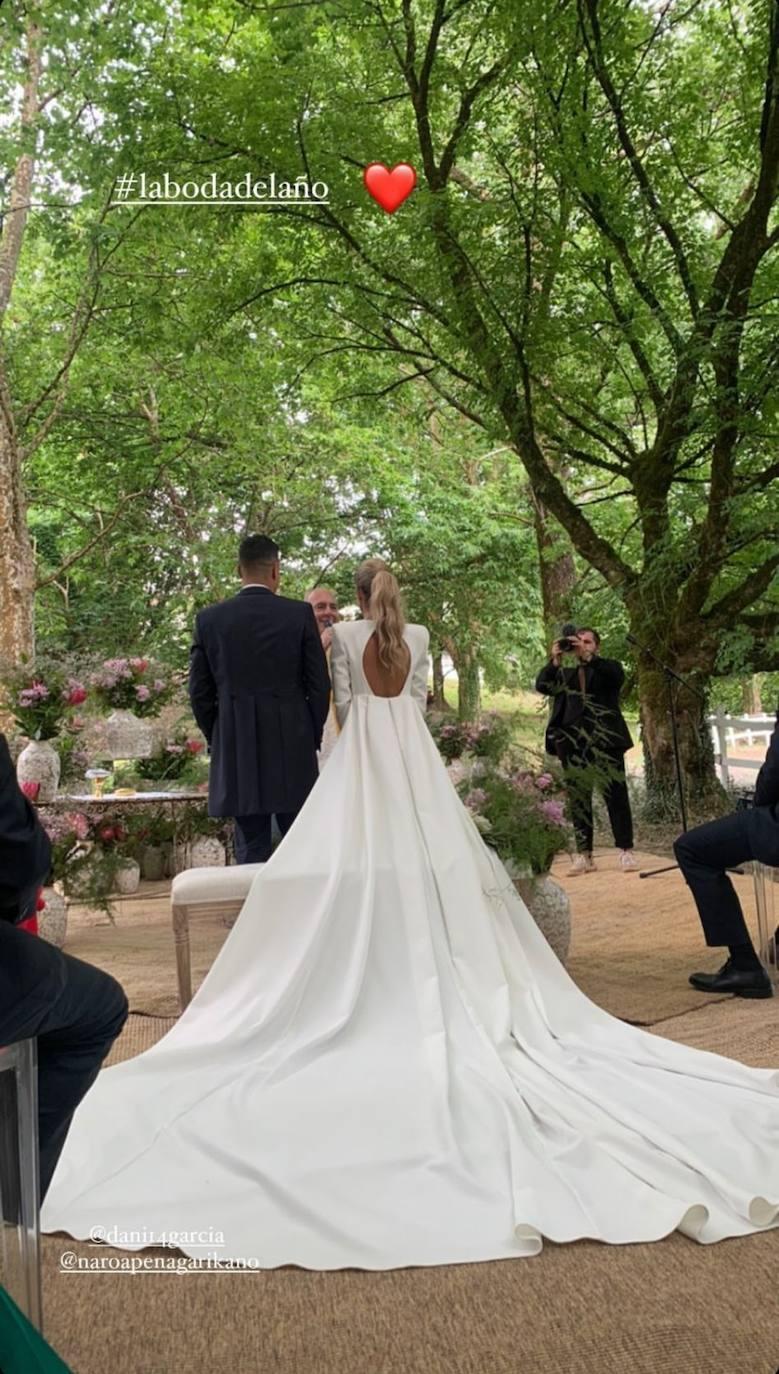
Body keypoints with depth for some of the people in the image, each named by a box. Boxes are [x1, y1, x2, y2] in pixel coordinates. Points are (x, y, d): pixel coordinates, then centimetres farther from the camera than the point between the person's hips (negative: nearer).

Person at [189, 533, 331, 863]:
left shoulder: (209, 619, 2)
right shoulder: (300, 614, -3)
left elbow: (199, 692, 5)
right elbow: (320, 685, -2)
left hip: (235, 751, 1)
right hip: (292, 749, -1)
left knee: (250, 852, 6)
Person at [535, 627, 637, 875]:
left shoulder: (608, 667, 12)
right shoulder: (564, 674, 19)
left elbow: (616, 676, -12)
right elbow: (542, 686, 3)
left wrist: (588, 657, -22)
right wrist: (555, 659, -11)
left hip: (605, 741, -3)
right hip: (573, 744, 3)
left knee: (616, 796, -3)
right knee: (578, 799, 1)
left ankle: (625, 851, 3)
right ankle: (584, 855, 4)